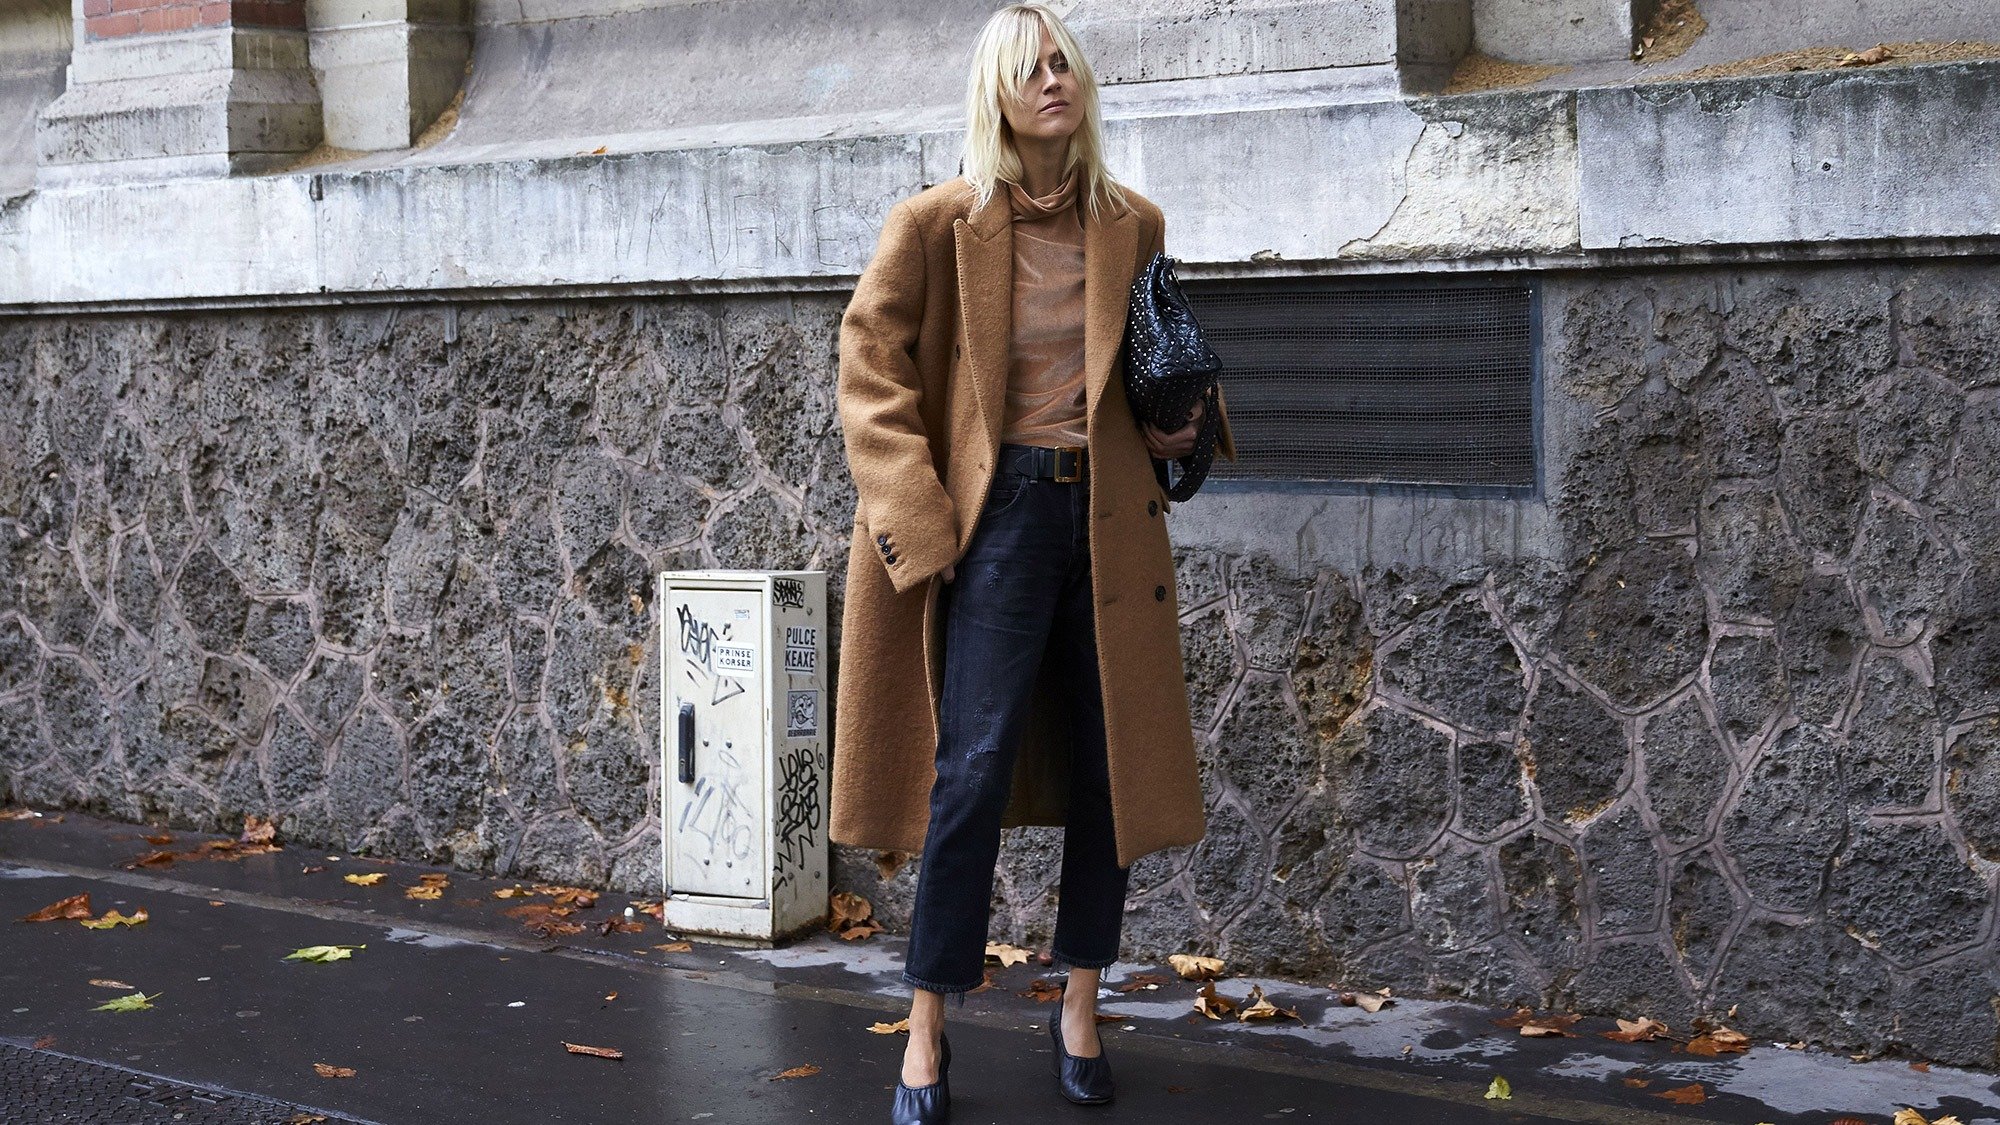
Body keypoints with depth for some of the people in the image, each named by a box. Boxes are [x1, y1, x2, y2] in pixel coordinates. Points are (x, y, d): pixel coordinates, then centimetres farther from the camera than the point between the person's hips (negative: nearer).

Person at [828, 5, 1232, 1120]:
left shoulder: (1134, 226, 8)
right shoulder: (938, 222, -5)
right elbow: (871, 360, -4)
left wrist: (1177, 426, 4)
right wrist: (913, 514, -11)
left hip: (1111, 517, 4)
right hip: (1000, 512, -4)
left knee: (1109, 764, 7)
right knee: (974, 767, -8)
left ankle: (1081, 1006, 23)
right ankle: (929, 1027, 4)